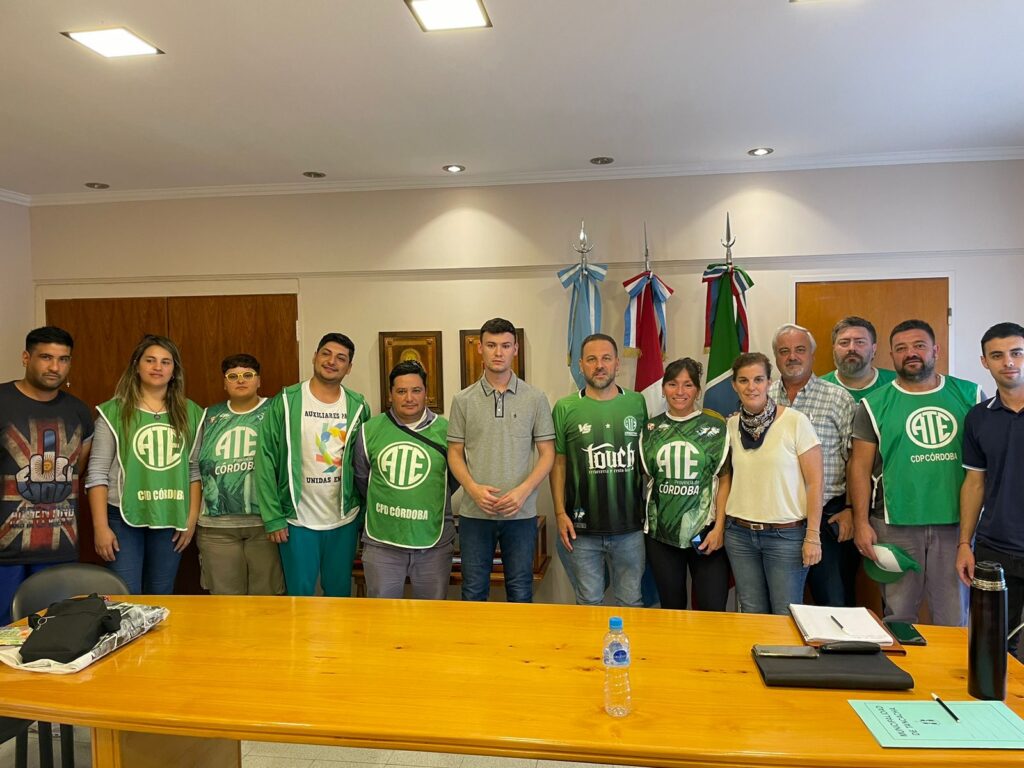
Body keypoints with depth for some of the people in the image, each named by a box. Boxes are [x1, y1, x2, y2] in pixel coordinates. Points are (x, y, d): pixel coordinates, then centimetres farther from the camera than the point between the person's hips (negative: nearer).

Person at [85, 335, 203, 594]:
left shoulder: (190, 413, 5)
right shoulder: (114, 411, -3)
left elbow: (195, 469, 8)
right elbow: (97, 473, -4)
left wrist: (192, 518, 3)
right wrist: (101, 526, -8)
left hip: (171, 520, 3)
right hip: (124, 518, -2)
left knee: (161, 599, 13)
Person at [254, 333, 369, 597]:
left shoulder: (358, 407, 1)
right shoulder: (285, 402, -7)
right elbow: (266, 460, -8)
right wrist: (273, 517, -10)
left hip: (345, 521, 3)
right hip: (297, 521, -2)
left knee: (340, 595, 16)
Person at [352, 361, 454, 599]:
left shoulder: (445, 430, -3)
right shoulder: (369, 430, -1)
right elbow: (361, 479, 12)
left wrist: (433, 504, 7)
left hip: (434, 543, 0)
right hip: (381, 542, 1)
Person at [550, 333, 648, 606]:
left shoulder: (637, 403, 2)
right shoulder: (565, 408, -2)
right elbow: (558, 463, 2)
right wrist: (560, 513, -4)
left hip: (630, 525, 1)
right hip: (582, 527, -1)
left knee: (630, 603, 13)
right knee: (589, 603, 13)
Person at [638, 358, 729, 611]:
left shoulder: (716, 428, 0)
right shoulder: (651, 429, 7)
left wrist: (719, 527, -9)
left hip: (705, 532, -2)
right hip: (661, 533, 2)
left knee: (712, 611, -3)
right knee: (671, 608, 12)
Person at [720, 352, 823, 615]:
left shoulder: (795, 422, -10)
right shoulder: (731, 425, 3)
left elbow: (814, 481, -8)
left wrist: (813, 536, -9)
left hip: (787, 534, -4)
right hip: (739, 533, 4)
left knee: (786, 616, 5)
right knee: (751, 613, 13)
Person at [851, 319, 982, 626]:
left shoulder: (970, 395, 7)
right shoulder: (874, 404, 2)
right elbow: (860, 466, 0)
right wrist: (861, 523, -5)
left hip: (957, 522, 1)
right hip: (896, 524, -1)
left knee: (954, 620, 10)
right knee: (898, 616, 9)